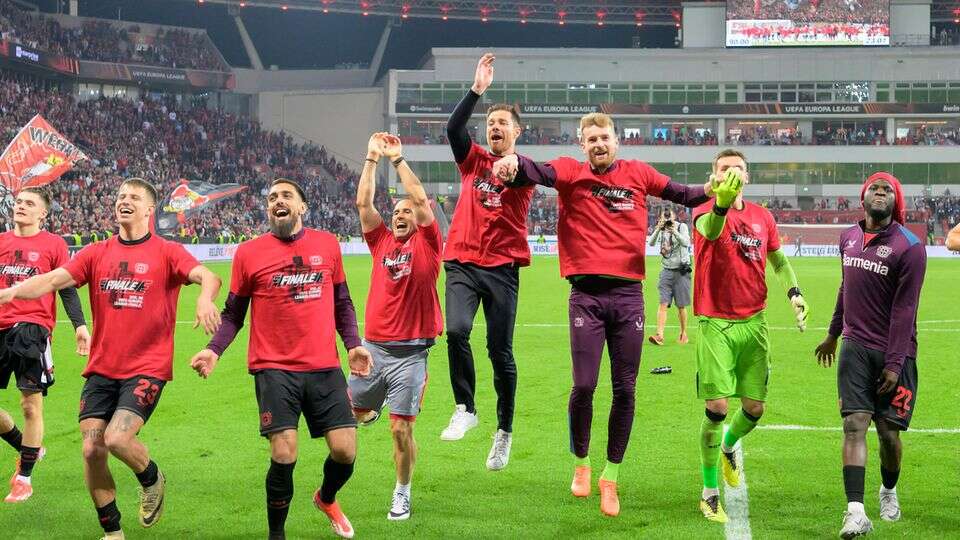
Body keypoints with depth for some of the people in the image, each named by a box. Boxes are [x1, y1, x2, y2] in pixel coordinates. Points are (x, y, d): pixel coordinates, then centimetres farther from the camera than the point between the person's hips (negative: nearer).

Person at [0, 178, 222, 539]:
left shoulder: (167, 252, -1)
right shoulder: (96, 254, 9)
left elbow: (207, 277, -16)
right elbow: (52, 280, -1)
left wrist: (205, 298, -41)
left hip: (147, 368, -4)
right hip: (101, 370, 4)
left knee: (117, 439, -21)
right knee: (92, 450, -3)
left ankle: (151, 479, 14)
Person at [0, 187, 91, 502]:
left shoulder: (53, 244, 4)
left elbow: (67, 289, 2)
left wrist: (79, 325, -8)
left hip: (33, 327, -4)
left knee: (31, 404, -5)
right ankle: (28, 449, 28)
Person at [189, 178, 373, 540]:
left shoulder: (327, 244, 8)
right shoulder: (249, 253, 1)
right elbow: (233, 313, 6)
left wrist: (353, 344, 6)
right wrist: (214, 350, -9)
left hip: (324, 367, 3)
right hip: (274, 368, -2)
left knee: (345, 450, -2)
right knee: (284, 455, -12)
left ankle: (326, 499, 33)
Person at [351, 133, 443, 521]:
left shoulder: (427, 244, 2)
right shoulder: (382, 241, 11)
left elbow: (420, 199, -8)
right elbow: (363, 202, 4)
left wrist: (397, 159, -5)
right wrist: (372, 159, 1)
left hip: (410, 354, -4)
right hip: (373, 348, 4)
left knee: (401, 429, -3)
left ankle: (402, 493, 15)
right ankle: (371, 408, 46)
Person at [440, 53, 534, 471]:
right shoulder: (474, 159, 11)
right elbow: (453, 127, -6)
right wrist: (476, 90, -14)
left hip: (502, 267, -1)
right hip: (462, 263, 1)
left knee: (500, 350, 3)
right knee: (456, 330, -22)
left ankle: (505, 431, 16)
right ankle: (465, 409, -6)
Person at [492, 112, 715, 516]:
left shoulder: (637, 173, 10)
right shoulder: (571, 173, 1)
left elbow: (682, 194, 22)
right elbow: (539, 172, -20)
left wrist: (713, 189, 2)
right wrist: (514, 163, -43)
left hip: (628, 293, 2)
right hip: (586, 295, -2)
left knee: (624, 391, 5)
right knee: (584, 386, -6)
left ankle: (610, 477, 19)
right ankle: (581, 462, 20)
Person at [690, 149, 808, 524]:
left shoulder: (762, 217, 7)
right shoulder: (705, 213, -10)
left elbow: (779, 261, 22)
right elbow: (710, 229, -36)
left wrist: (793, 293, 4)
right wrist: (722, 204, -59)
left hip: (754, 323, 5)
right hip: (715, 324, -5)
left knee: (754, 409, 6)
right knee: (717, 408, -8)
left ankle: (729, 446, 41)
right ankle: (709, 493, 6)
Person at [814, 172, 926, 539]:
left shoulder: (909, 247, -10)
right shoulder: (849, 238, 8)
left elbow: (904, 310, -12)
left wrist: (894, 364, -15)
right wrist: (833, 333, 31)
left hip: (893, 351, -3)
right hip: (855, 346, 3)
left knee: (888, 432, 4)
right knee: (854, 424, -10)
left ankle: (889, 491, 34)